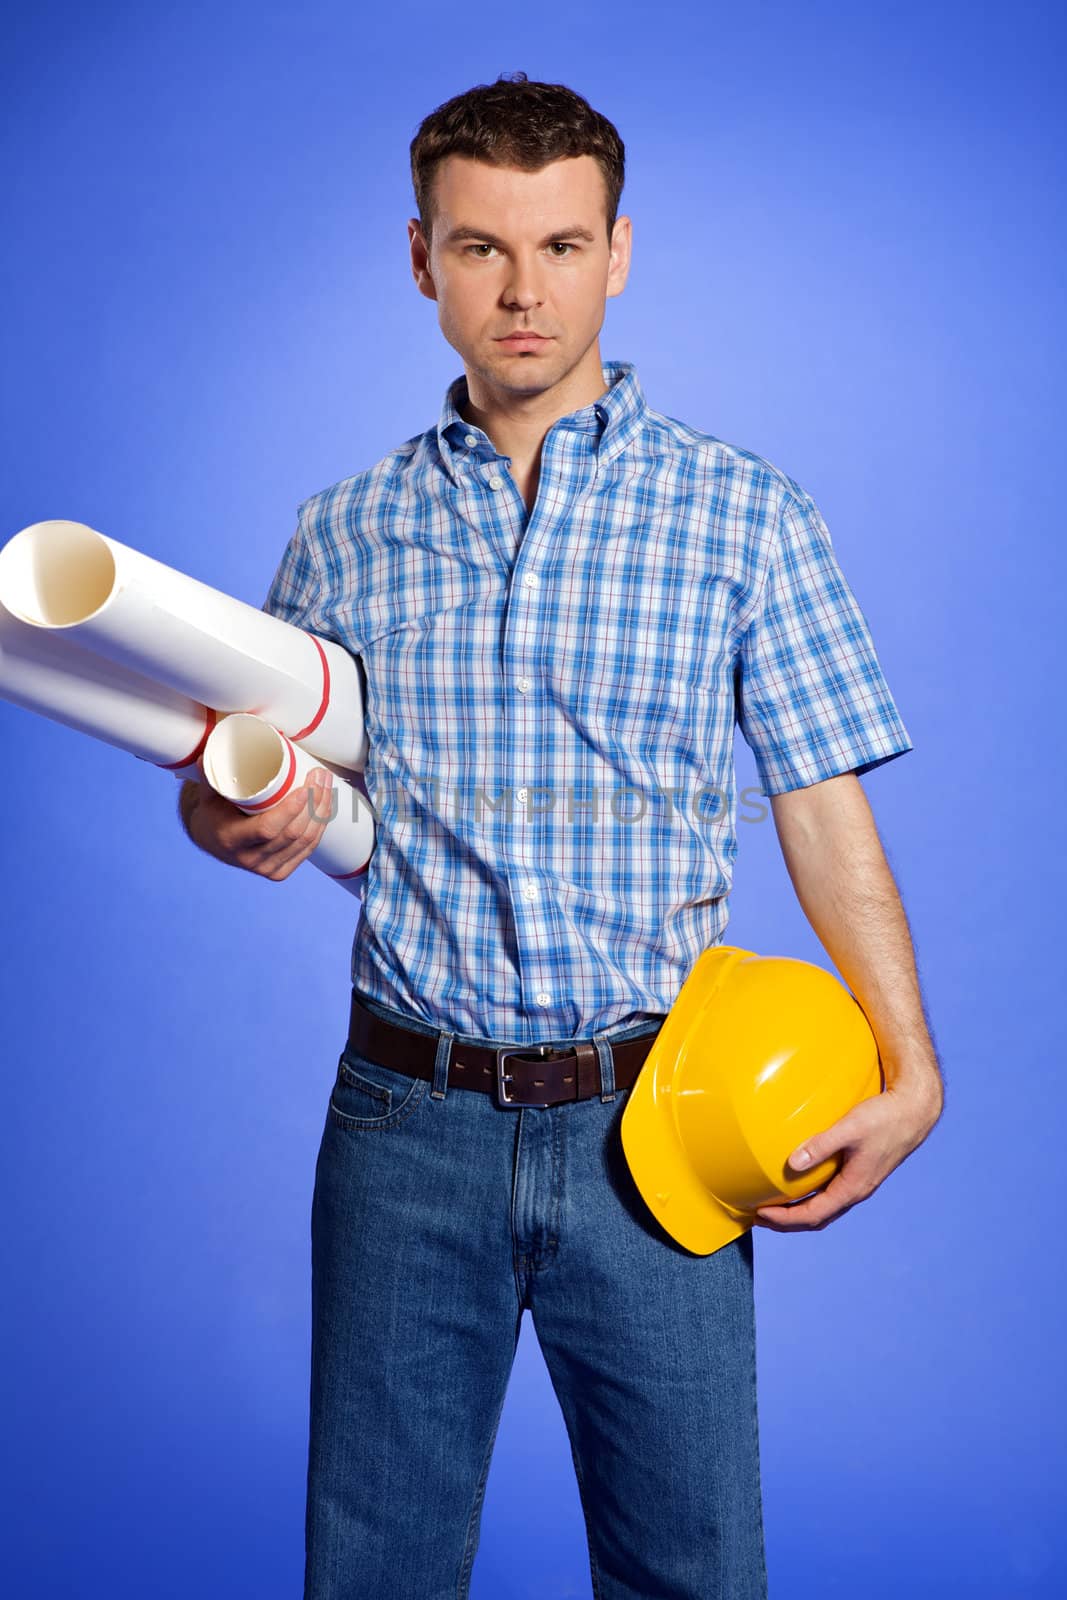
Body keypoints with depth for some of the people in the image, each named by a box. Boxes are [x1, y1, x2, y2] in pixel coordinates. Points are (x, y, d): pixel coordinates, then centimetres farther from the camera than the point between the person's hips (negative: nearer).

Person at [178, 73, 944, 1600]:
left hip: (651, 1127, -1)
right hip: (408, 1121, 2)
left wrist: (910, 1072, -9)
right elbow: (232, 794, 12)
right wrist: (237, 819, -12)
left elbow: (826, 807, 1)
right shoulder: (347, 531, 7)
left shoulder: (741, 511, 2)